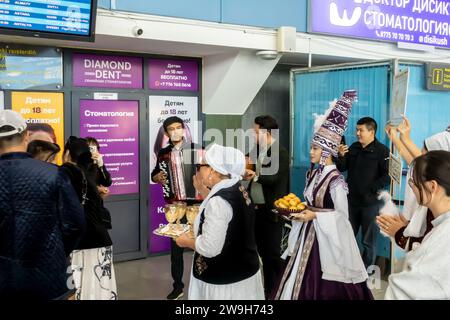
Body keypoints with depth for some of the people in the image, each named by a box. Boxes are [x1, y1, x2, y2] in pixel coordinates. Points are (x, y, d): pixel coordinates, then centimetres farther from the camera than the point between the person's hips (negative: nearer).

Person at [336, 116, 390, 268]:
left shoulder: (381, 150, -10)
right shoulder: (354, 148, 8)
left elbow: (387, 176, -16)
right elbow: (341, 168, 9)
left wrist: (371, 189, -19)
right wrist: (341, 156, -9)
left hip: (370, 203, -6)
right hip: (352, 200, 6)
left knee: (369, 241, 5)